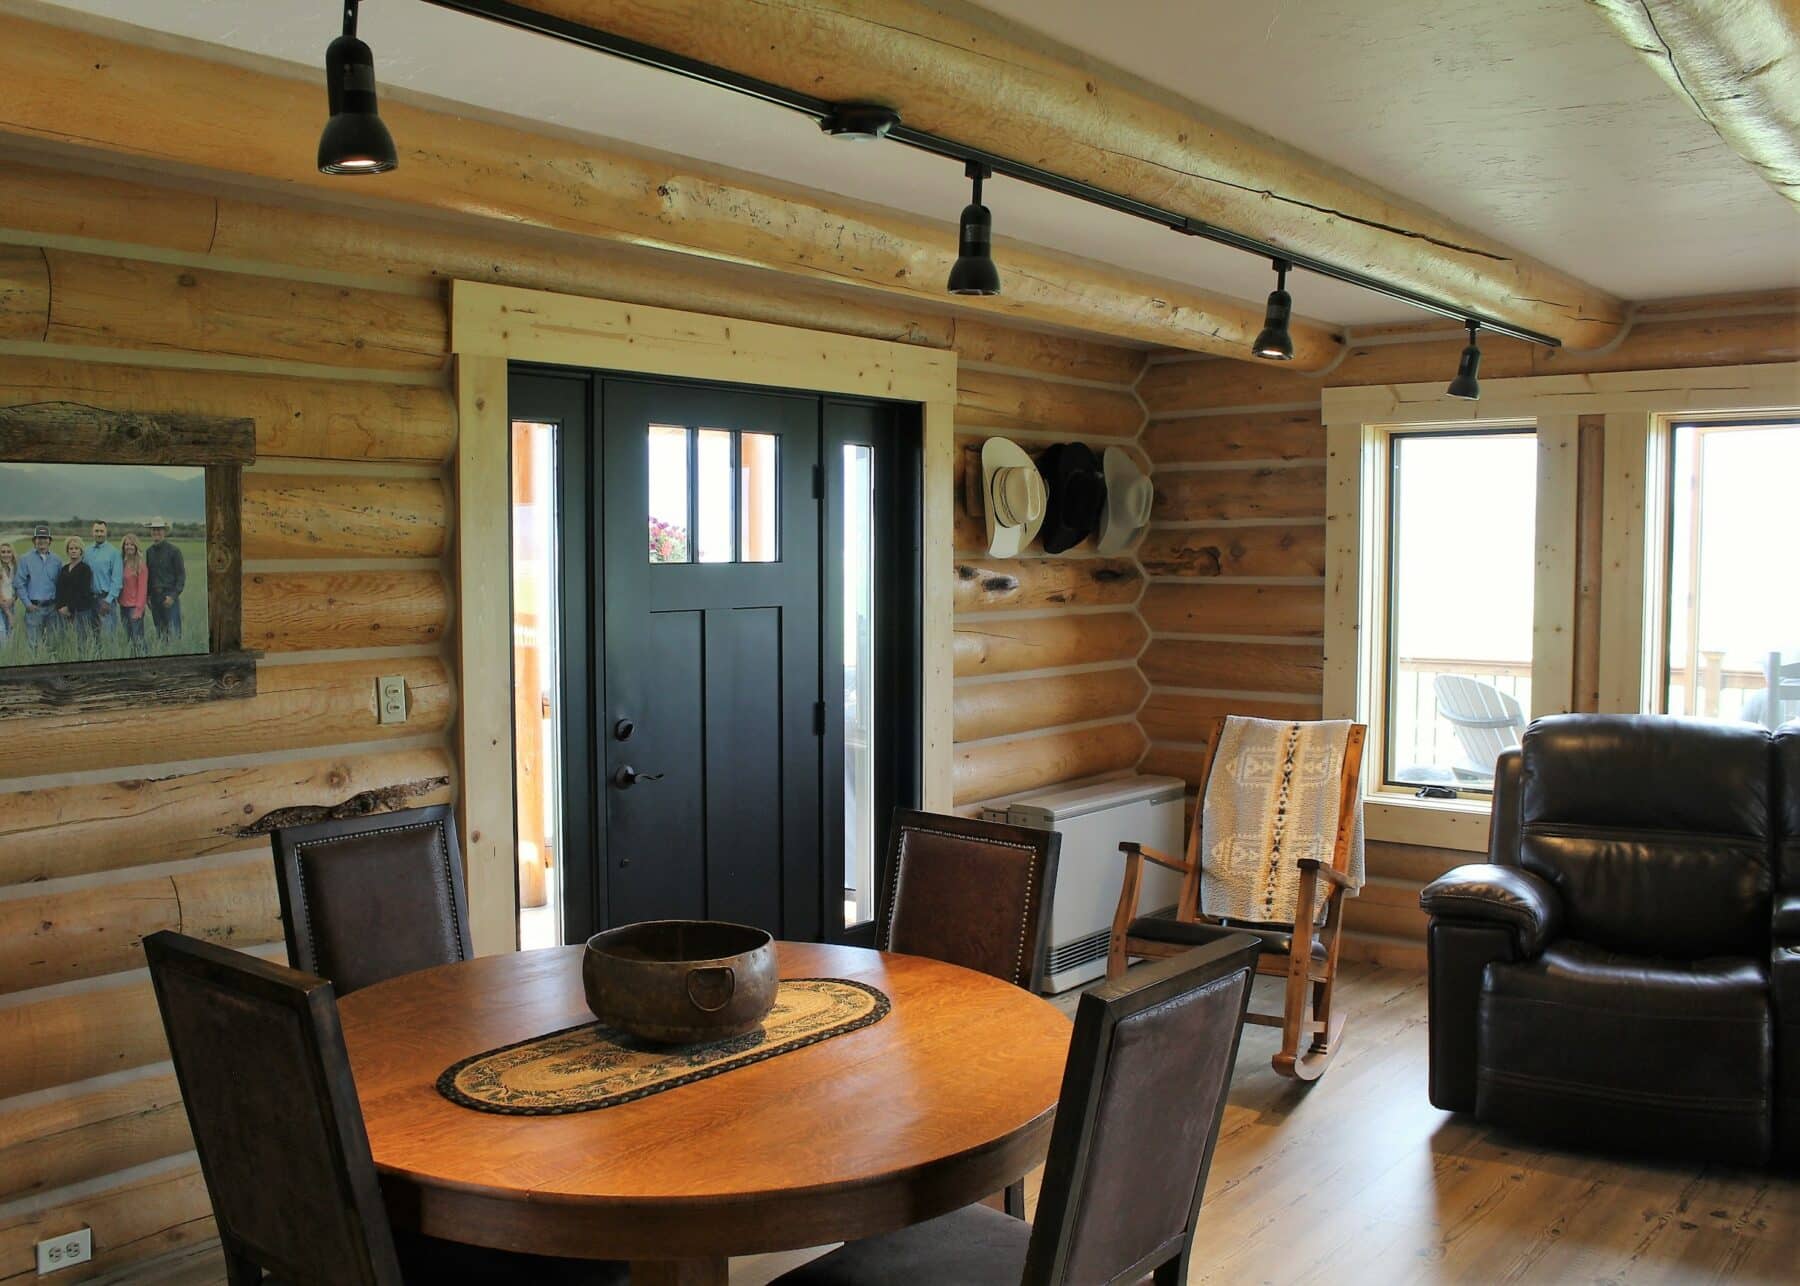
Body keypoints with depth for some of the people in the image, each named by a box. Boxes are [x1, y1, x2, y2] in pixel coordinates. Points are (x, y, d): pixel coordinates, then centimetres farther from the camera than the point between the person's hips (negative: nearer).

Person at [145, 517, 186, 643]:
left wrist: (173, 596, -13)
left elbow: (181, 575, -6)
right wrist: (147, 595, 9)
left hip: (170, 596, -5)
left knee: (174, 632, -9)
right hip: (155, 596, 5)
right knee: (160, 632, 9)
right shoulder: (149, 551, 11)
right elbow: (147, 574, 18)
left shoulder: (173, 550, -5)